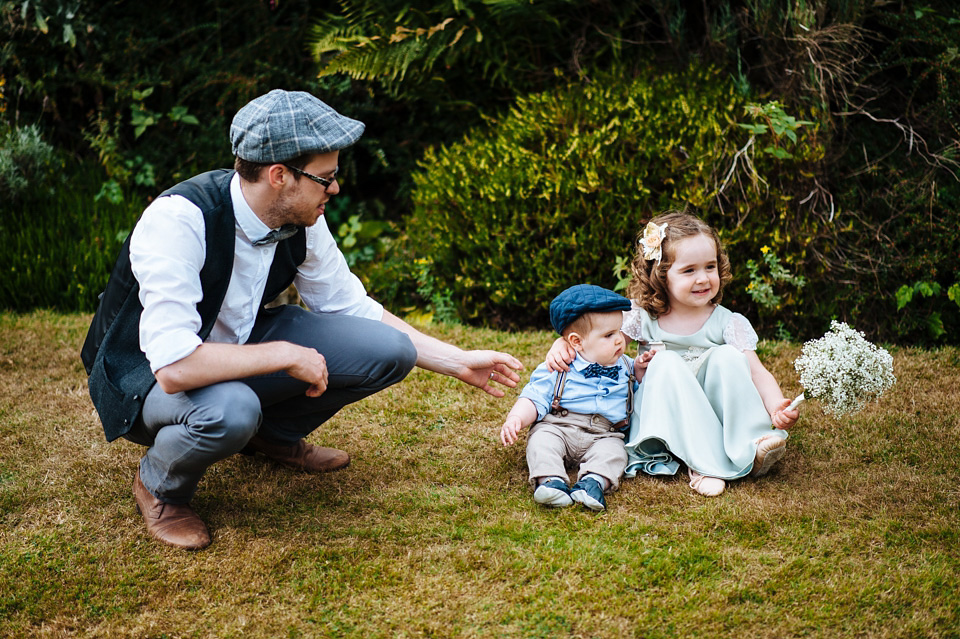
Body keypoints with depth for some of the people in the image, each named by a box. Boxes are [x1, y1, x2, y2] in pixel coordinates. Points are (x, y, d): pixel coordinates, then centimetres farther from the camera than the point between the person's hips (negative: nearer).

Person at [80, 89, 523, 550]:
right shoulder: (178, 220, -33)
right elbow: (175, 367, -40)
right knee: (229, 411, -41)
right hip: (147, 376, -6)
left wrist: (460, 363, 1)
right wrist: (286, 355, -30)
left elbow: (355, 310, 4)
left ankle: (273, 435, 14)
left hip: (235, 348, 6)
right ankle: (159, 486, -6)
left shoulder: (301, 223, -12)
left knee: (388, 350, -11)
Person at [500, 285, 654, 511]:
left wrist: (640, 372, 9)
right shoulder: (557, 369, 0)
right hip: (558, 426, -2)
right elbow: (534, 399, -3)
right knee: (541, 440, -30)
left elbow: (636, 396, 26)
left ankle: (593, 481, -52)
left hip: (604, 434, 2)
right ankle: (550, 480, -48)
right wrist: (515, 419, -22)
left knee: (612, 451, -28)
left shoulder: (623, 367, 15)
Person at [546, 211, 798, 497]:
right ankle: (704, 463, -38)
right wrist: (561, 345, -19)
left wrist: (777, 408, -29)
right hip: (664, 419, 0)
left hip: (715, 417, 0)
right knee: (666, 363, -28)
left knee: (728, 355, -22)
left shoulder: (729, 323, -3)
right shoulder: (643, 318, -2)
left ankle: (752, 445, -26)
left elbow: (757, 373, -10)